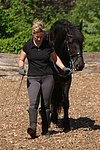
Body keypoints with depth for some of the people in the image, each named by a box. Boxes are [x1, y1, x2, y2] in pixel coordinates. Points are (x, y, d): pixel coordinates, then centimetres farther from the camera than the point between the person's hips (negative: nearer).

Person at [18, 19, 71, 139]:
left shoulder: (48, 45, 1)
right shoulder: (27, 46, -2)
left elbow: (55, 58, 16)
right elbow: (21, 59, 9)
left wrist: (63, 68, 3)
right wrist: (21, 68, -11)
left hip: (48, 77, 1)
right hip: (32, 78, -1)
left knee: (46, 105, 4)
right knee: (33, 103, -18)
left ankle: (45, 130, 12)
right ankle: (32, 128, -28)